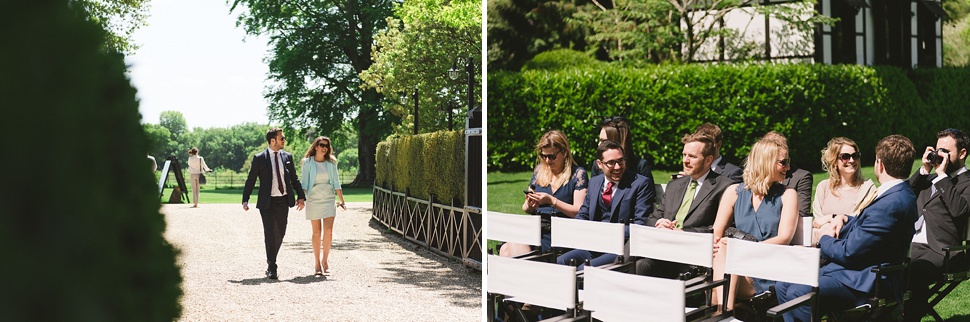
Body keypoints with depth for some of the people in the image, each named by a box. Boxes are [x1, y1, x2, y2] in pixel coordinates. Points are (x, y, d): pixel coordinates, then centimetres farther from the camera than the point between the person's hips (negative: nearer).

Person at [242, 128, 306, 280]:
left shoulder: (287, 156, 7)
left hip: (283, 201, 4)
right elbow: (250, 180, -2)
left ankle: (270, 261, 32)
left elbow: (294, 179, 13)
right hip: (267, 202, -4)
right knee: (269, 234, -5)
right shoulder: (259, 158, -5)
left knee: (280, 234, 11)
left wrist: (301, 196, 6)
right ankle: (271, 268, 2)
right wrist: (245, 200, -10)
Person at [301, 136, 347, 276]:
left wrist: (342, 201, 6)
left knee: (328, 230, -9)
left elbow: (336, 183, 10)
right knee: (316, 232, 3)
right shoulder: (308, 162, 1)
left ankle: (325, 260, 5)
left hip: (329, 200, 2)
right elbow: (304, 183, 0)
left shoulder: (331, 162, 7)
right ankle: (317, 263, 11)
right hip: (313, 200, -1)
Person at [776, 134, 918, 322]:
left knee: (798, 293, -27)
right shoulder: (901, 194, 12)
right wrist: (844, 219, 8)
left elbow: (848, 253, -19)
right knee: (783, 286, 3)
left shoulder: (891, 204, -22)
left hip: (863, 283, -11)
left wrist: (825, 239, 1)